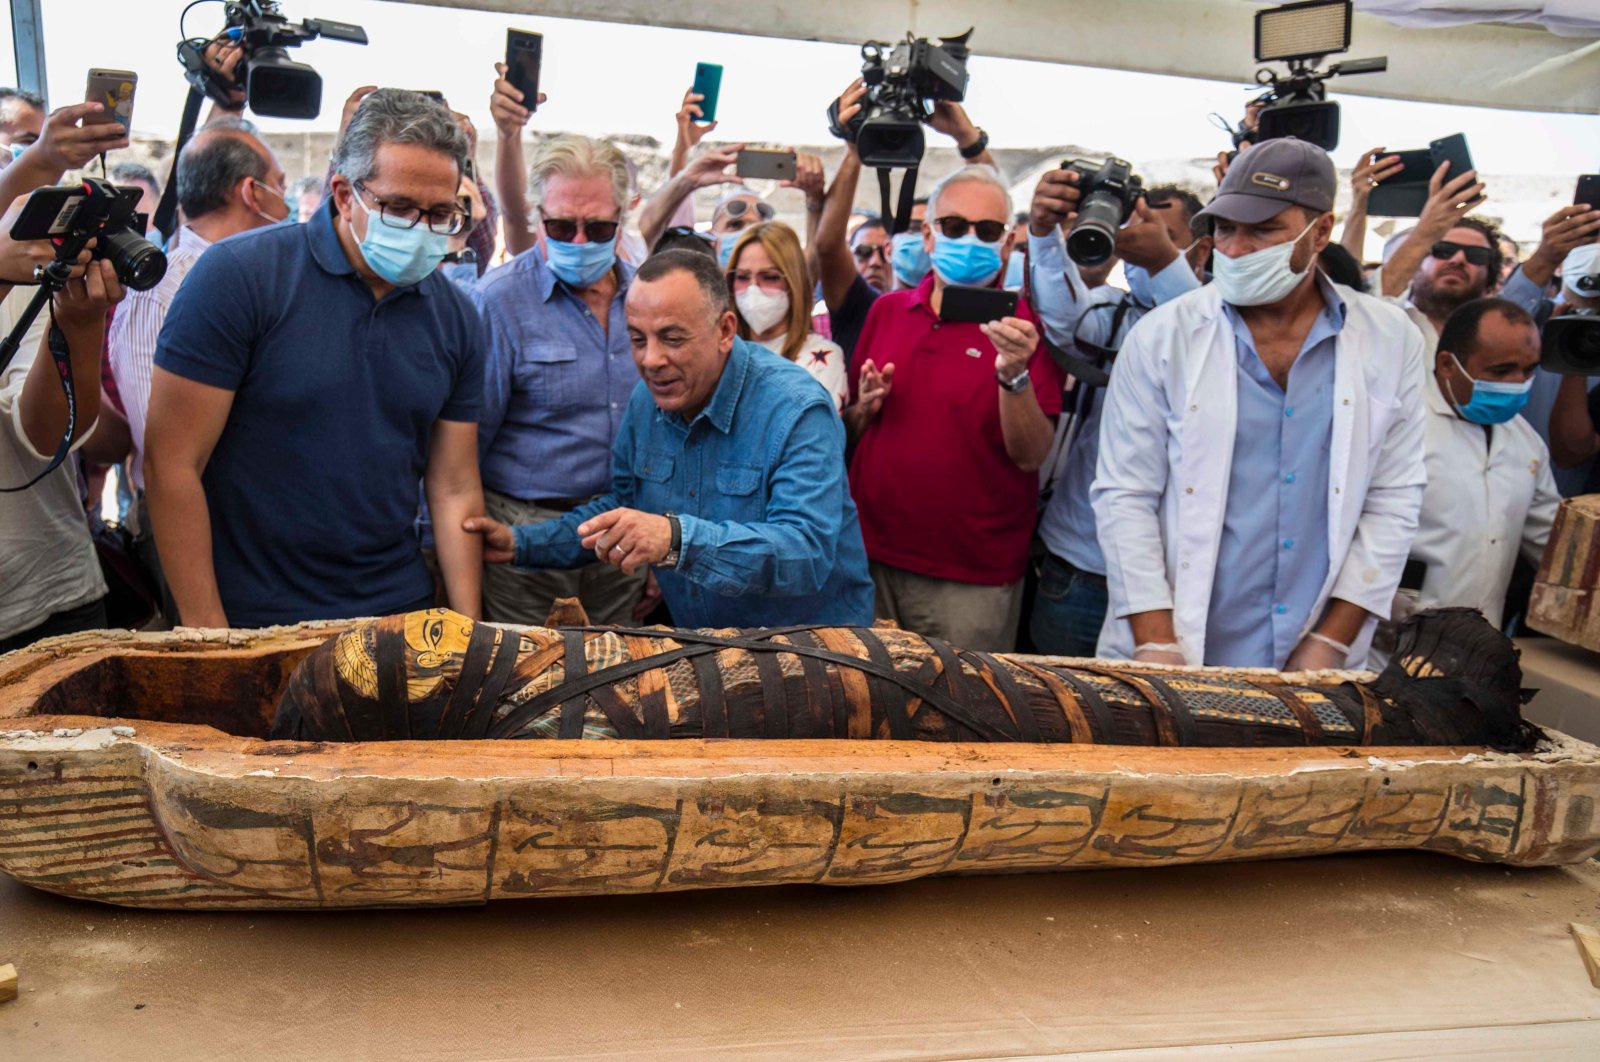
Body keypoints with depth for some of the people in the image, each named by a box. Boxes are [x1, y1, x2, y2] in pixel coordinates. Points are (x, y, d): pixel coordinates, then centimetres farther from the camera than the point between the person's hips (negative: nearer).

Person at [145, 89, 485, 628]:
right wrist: (207, 632, -15)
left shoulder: (455, 318, 2)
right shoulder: (237, 275, -12)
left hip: (398, 608, 4)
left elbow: (455, 489, 3)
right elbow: (172, 464, -12)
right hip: (252, 622, -3)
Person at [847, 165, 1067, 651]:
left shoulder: (1026, 327, -5)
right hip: (870, 558, 4)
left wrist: (1014, 375, -28)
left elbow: (1031, 456, -13)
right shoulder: (886, 310, 8)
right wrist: (863, 409, -6)